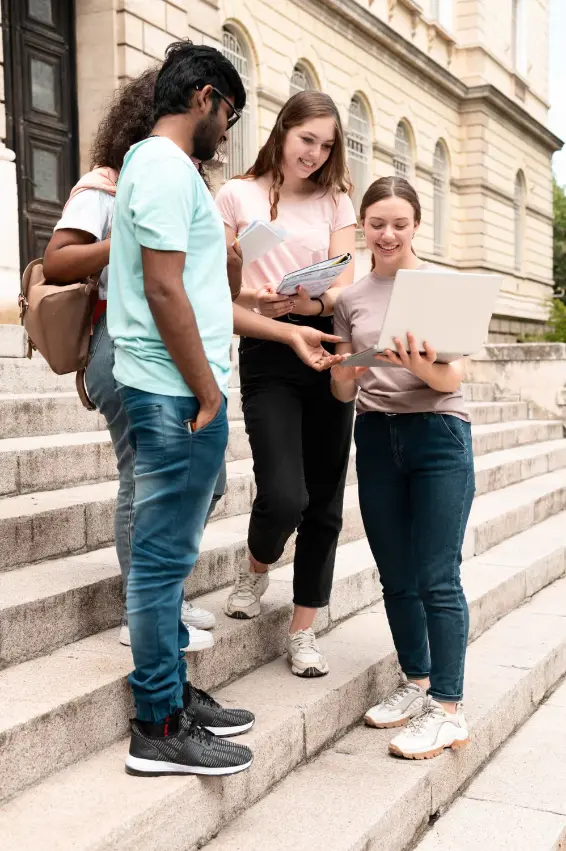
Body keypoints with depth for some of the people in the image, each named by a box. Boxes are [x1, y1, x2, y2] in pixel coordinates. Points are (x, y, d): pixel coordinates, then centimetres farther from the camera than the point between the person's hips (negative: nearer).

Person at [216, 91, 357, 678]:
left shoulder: (335, 201, 11)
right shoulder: (237, 195, 5)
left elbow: (345, 286, 2)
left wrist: (308, 302, -19)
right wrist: (250, 296, -19)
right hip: (267, 352, -3)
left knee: (324, 501, 3)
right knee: (284, 495, -18)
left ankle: (303, 630, 18)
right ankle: (256, 569, 18)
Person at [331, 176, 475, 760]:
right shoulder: (351, 299, 10)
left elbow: (455, 378, -6)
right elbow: (343, 391, 9)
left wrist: (423, 367, -28)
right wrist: (345, 371, -13)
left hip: (438, 433, -4)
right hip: (376, 437, 4)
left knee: (437, 578, -6)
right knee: (396, 576, 10)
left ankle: (448, 709, 3)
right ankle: (417, 682, 26)